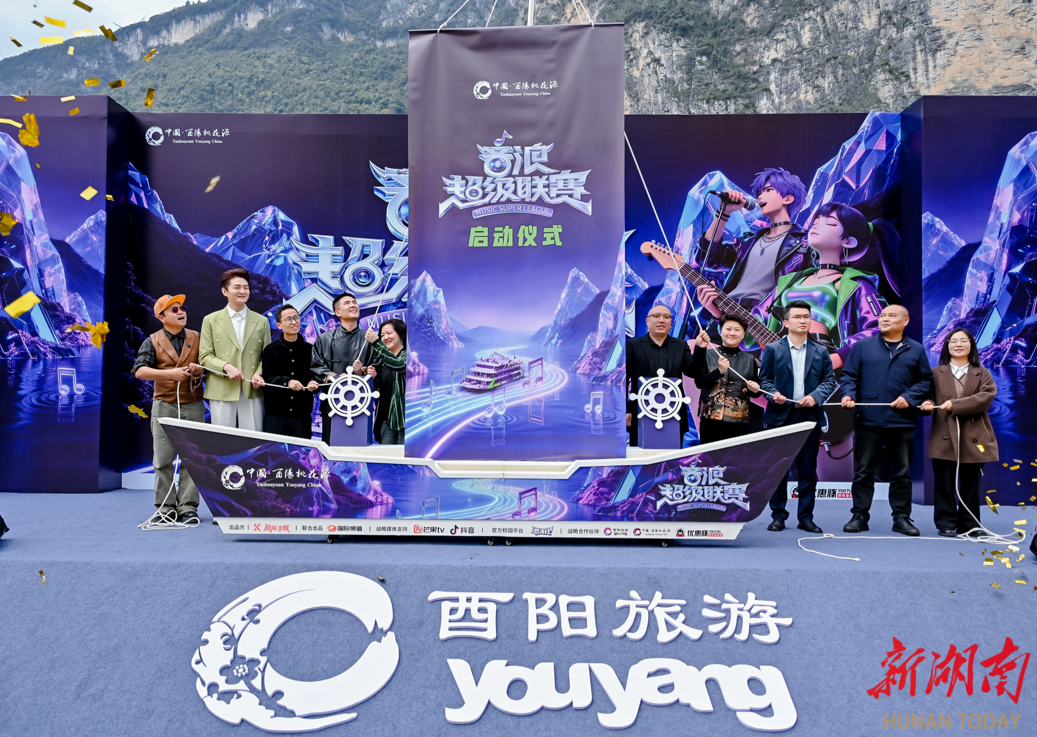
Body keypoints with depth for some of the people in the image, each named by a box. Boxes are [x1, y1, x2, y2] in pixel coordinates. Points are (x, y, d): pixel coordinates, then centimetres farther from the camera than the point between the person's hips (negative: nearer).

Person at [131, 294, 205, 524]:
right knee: (163, 459, 0)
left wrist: (200, 370, -10)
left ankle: (188, 507, 6)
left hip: (193, 405, 1)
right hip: (164, 406, -1)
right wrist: (170, 373, -18)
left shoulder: (197, 338, 10)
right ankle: (165, 508, 9)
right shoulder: (153, 341, 5)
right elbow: (139, 370, -7)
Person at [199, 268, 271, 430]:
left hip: (252, 392, 1)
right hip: (221, 392, -1)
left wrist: (259, 374, -10)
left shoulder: (261, 321, 11)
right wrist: (226, 366, -15)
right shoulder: (211, 320, 7)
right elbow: (204, 356, 3)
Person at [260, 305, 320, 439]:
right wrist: (287, 381, -19)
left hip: (302, 414, 0)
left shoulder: (309, 349, 5)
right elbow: (267, 379, -3)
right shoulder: (270, 350, 5)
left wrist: (312, 383, -16)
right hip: (275, 414, 0)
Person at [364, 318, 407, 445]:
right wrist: (374, 377, -1)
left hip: (403, 417, -6)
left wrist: (376, 343, -28)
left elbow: (399, 365, -27)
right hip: (386, 417, 6)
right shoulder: (383, 359, 17)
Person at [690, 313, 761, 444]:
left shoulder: (749, 359, 9)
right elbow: (699, 383, -4)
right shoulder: (709, 355, 4)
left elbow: (755, 393, 15)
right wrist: (719, 371, -15)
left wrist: (755, 389, -6)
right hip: (711, 418, -1)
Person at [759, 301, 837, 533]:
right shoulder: (772, 349, 6)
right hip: (780, 416, -1)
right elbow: (764, 379, 5)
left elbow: (829, 380, 7)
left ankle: (806, 517, 14)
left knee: (808, 470, 5)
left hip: (810, 417, 2)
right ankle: (778, 516, 12)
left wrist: (816, 396, -10)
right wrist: (773, 393, -14)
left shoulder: (820, 352, 11)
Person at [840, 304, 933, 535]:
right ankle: (859, 516, 12)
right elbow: (849, 376, 5)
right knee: (863, 472, 4)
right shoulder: (863, 346, 6)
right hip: (868, 421, -1)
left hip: (902, 422, 1)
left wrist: (909, 397, -8)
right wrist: (849, 394, -12)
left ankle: (902, 518, 18)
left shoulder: (916, 350, 8)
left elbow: (926, 381, 7)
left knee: (902, 473, 8)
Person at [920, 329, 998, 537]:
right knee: (945, 484, 0)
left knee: (970, 485, 7)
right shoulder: (936, 373, 10)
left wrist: (955, 405, -17)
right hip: (944, 437, 0)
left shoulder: (982, 373, 9)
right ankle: (946, 524, 8)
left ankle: (969, 526, 16)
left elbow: (987, 396, -8)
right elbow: (928, 394, 7)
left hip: (973, 438, 1)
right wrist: (927, 404, -17)